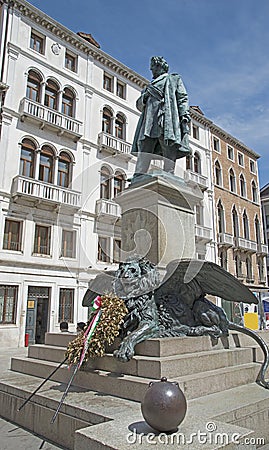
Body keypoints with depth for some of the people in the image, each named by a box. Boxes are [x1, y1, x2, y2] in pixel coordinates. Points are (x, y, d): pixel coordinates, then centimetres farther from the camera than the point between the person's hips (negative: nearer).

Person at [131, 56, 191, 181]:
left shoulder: (174, 79, 24)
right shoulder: (152, 84, 36)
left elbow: (183, 99, 9)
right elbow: (139, 105, 30)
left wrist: (185, 116, -8)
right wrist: (143, 98, 6)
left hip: (167, 118, -4)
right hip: (149, 120, 4)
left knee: (169, 154, -15)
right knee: (144, 150, -13)